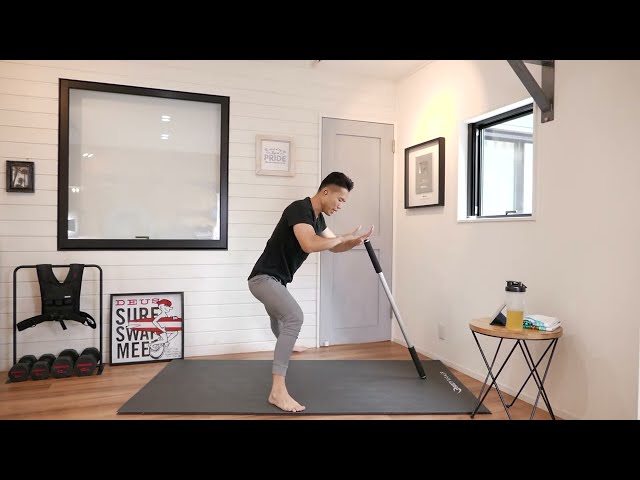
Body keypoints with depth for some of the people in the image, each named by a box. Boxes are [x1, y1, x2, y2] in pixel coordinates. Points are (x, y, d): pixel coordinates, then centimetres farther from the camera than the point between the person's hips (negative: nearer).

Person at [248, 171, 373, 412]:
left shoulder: (317, 218, 7)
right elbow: (310, 244, -38)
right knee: (294, 317, -31)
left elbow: (334, 247, 17)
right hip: (264, 277, -10)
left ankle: (283, 350, 67)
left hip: (276, 280, 10)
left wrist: (354, 242, -3)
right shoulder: (299, 209, -22)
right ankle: (277, 390, -29)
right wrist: (343, 237, -24)